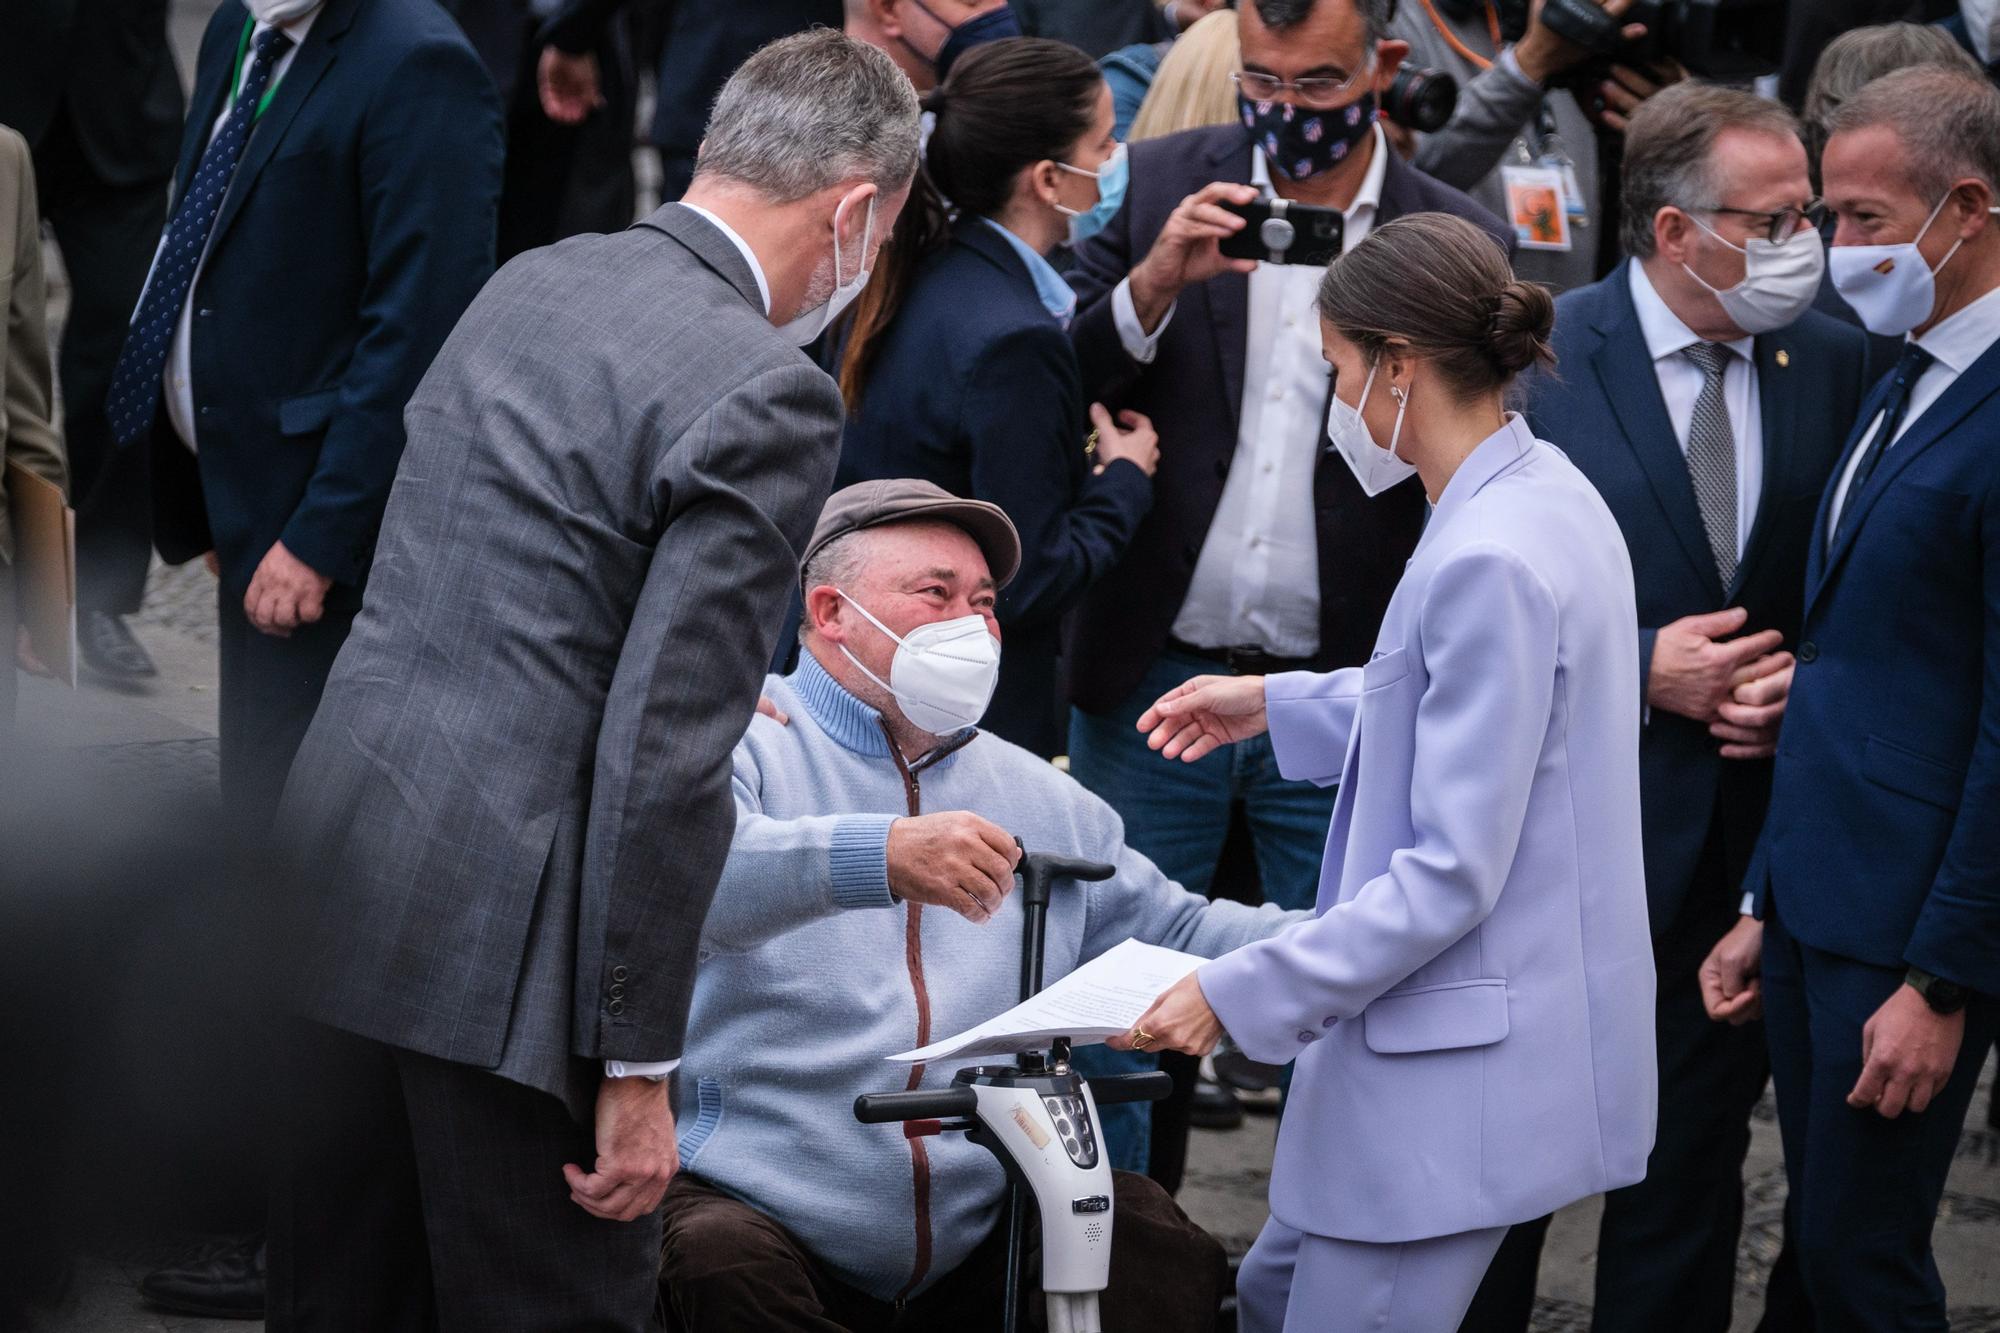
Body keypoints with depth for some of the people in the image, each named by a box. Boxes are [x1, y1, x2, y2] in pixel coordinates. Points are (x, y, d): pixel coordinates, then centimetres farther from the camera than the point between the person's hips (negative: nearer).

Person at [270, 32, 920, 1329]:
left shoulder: (530, 283, 11)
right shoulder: (770, 396, -14)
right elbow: (663, 759, -19)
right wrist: (639, 1069, -14)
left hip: (337, 864, 8)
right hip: (499, 932, -8)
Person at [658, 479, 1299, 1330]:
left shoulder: (1038, 799, 22)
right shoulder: (749, 742, -1)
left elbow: (1172, 932, 21)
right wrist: (880, 857, -40)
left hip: (980, 1240, 5)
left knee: (1161, 1250, -15)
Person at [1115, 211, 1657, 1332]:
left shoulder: (1488, 562, -24)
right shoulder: (1546, 495, 7)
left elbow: (1452, 872, -24)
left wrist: (1237, 992, -20)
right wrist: (1277, 705, 26)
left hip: (1465, 1060, -11)